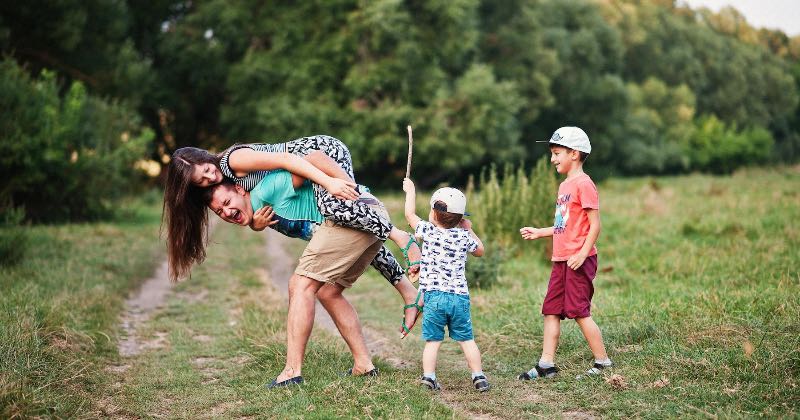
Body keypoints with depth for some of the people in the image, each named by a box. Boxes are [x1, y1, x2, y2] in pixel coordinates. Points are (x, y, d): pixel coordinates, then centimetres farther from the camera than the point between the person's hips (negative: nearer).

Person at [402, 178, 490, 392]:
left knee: (432, 340, 2)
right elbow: (480, 250, 25)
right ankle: (478, 376, 10)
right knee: (466, 339, 10)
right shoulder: (464, 237, 5)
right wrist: (469, 230, 33)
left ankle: (428, 376, -5)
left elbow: (410, 214, 15)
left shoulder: (428, 232, 0)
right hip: (460, 296, 2)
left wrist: (410, 191, 28)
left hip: (434, 296, -2)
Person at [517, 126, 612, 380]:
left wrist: (582, 254, -23)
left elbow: (594, 224, -16)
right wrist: (539, 233, 20)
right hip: (561, 259, 9)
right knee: (551, 311, 7)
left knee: (579, 312, -5)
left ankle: (603, 362, 8)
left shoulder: (583, 183, -11)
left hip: (578, 260, -9)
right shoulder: (564, 185, 17)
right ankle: (546, 365, 11)